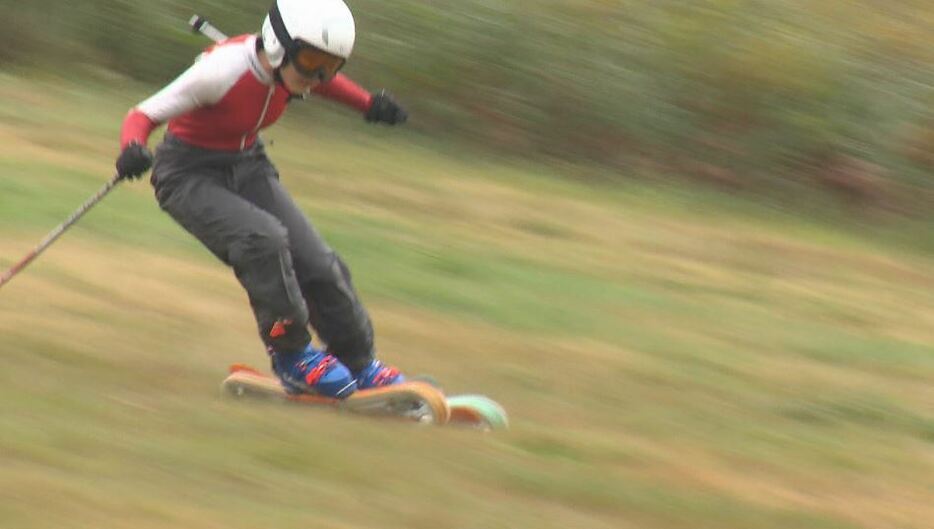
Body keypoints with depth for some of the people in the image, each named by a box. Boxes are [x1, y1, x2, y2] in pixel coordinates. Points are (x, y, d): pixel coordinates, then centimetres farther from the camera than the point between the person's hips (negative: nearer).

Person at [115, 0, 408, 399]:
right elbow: (144, 115, -26)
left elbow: (321, 82, 16)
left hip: (248, 168, 6)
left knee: (319, 264, -3)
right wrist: (132, 151, -47)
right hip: (190, 175, -6)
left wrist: (369, 104, 3)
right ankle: (291, 356, -13)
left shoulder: (287, 67, -11)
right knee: (264, 239, -30)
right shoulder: (222, 70, -31)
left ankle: (360, 365, 17)